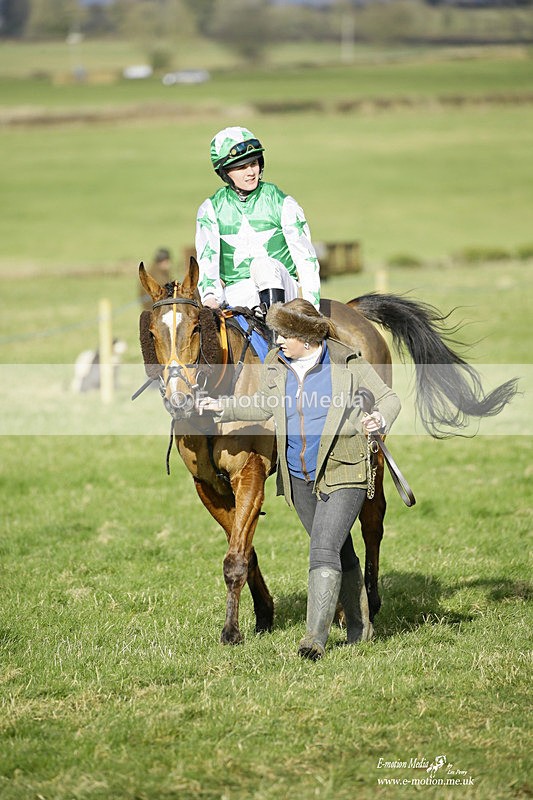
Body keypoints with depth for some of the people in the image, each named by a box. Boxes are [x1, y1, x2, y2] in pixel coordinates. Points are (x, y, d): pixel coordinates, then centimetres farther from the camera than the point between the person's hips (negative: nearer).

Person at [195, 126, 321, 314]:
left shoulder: (282, 203, 3)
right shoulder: (211, 209, 6)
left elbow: (306, 256, 0)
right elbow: (207, 257, -7)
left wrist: (312, 308, -10)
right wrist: (210, 296, -27)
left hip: (280, 286, -1)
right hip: (236, 293, 1)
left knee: (263, 264, -36)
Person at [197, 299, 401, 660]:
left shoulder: (348, 363, -12)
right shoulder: (276, 365, 2)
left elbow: (388, 397, -5)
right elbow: (265, 404, 20)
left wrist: (380, 420, -26)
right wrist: (223, 407, 13)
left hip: (343, 474, -6)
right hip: (300, 479, 6)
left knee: (323, 552, -18)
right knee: (340, 553, 18)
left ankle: (316, 637, -19)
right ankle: (360, 627, 34)